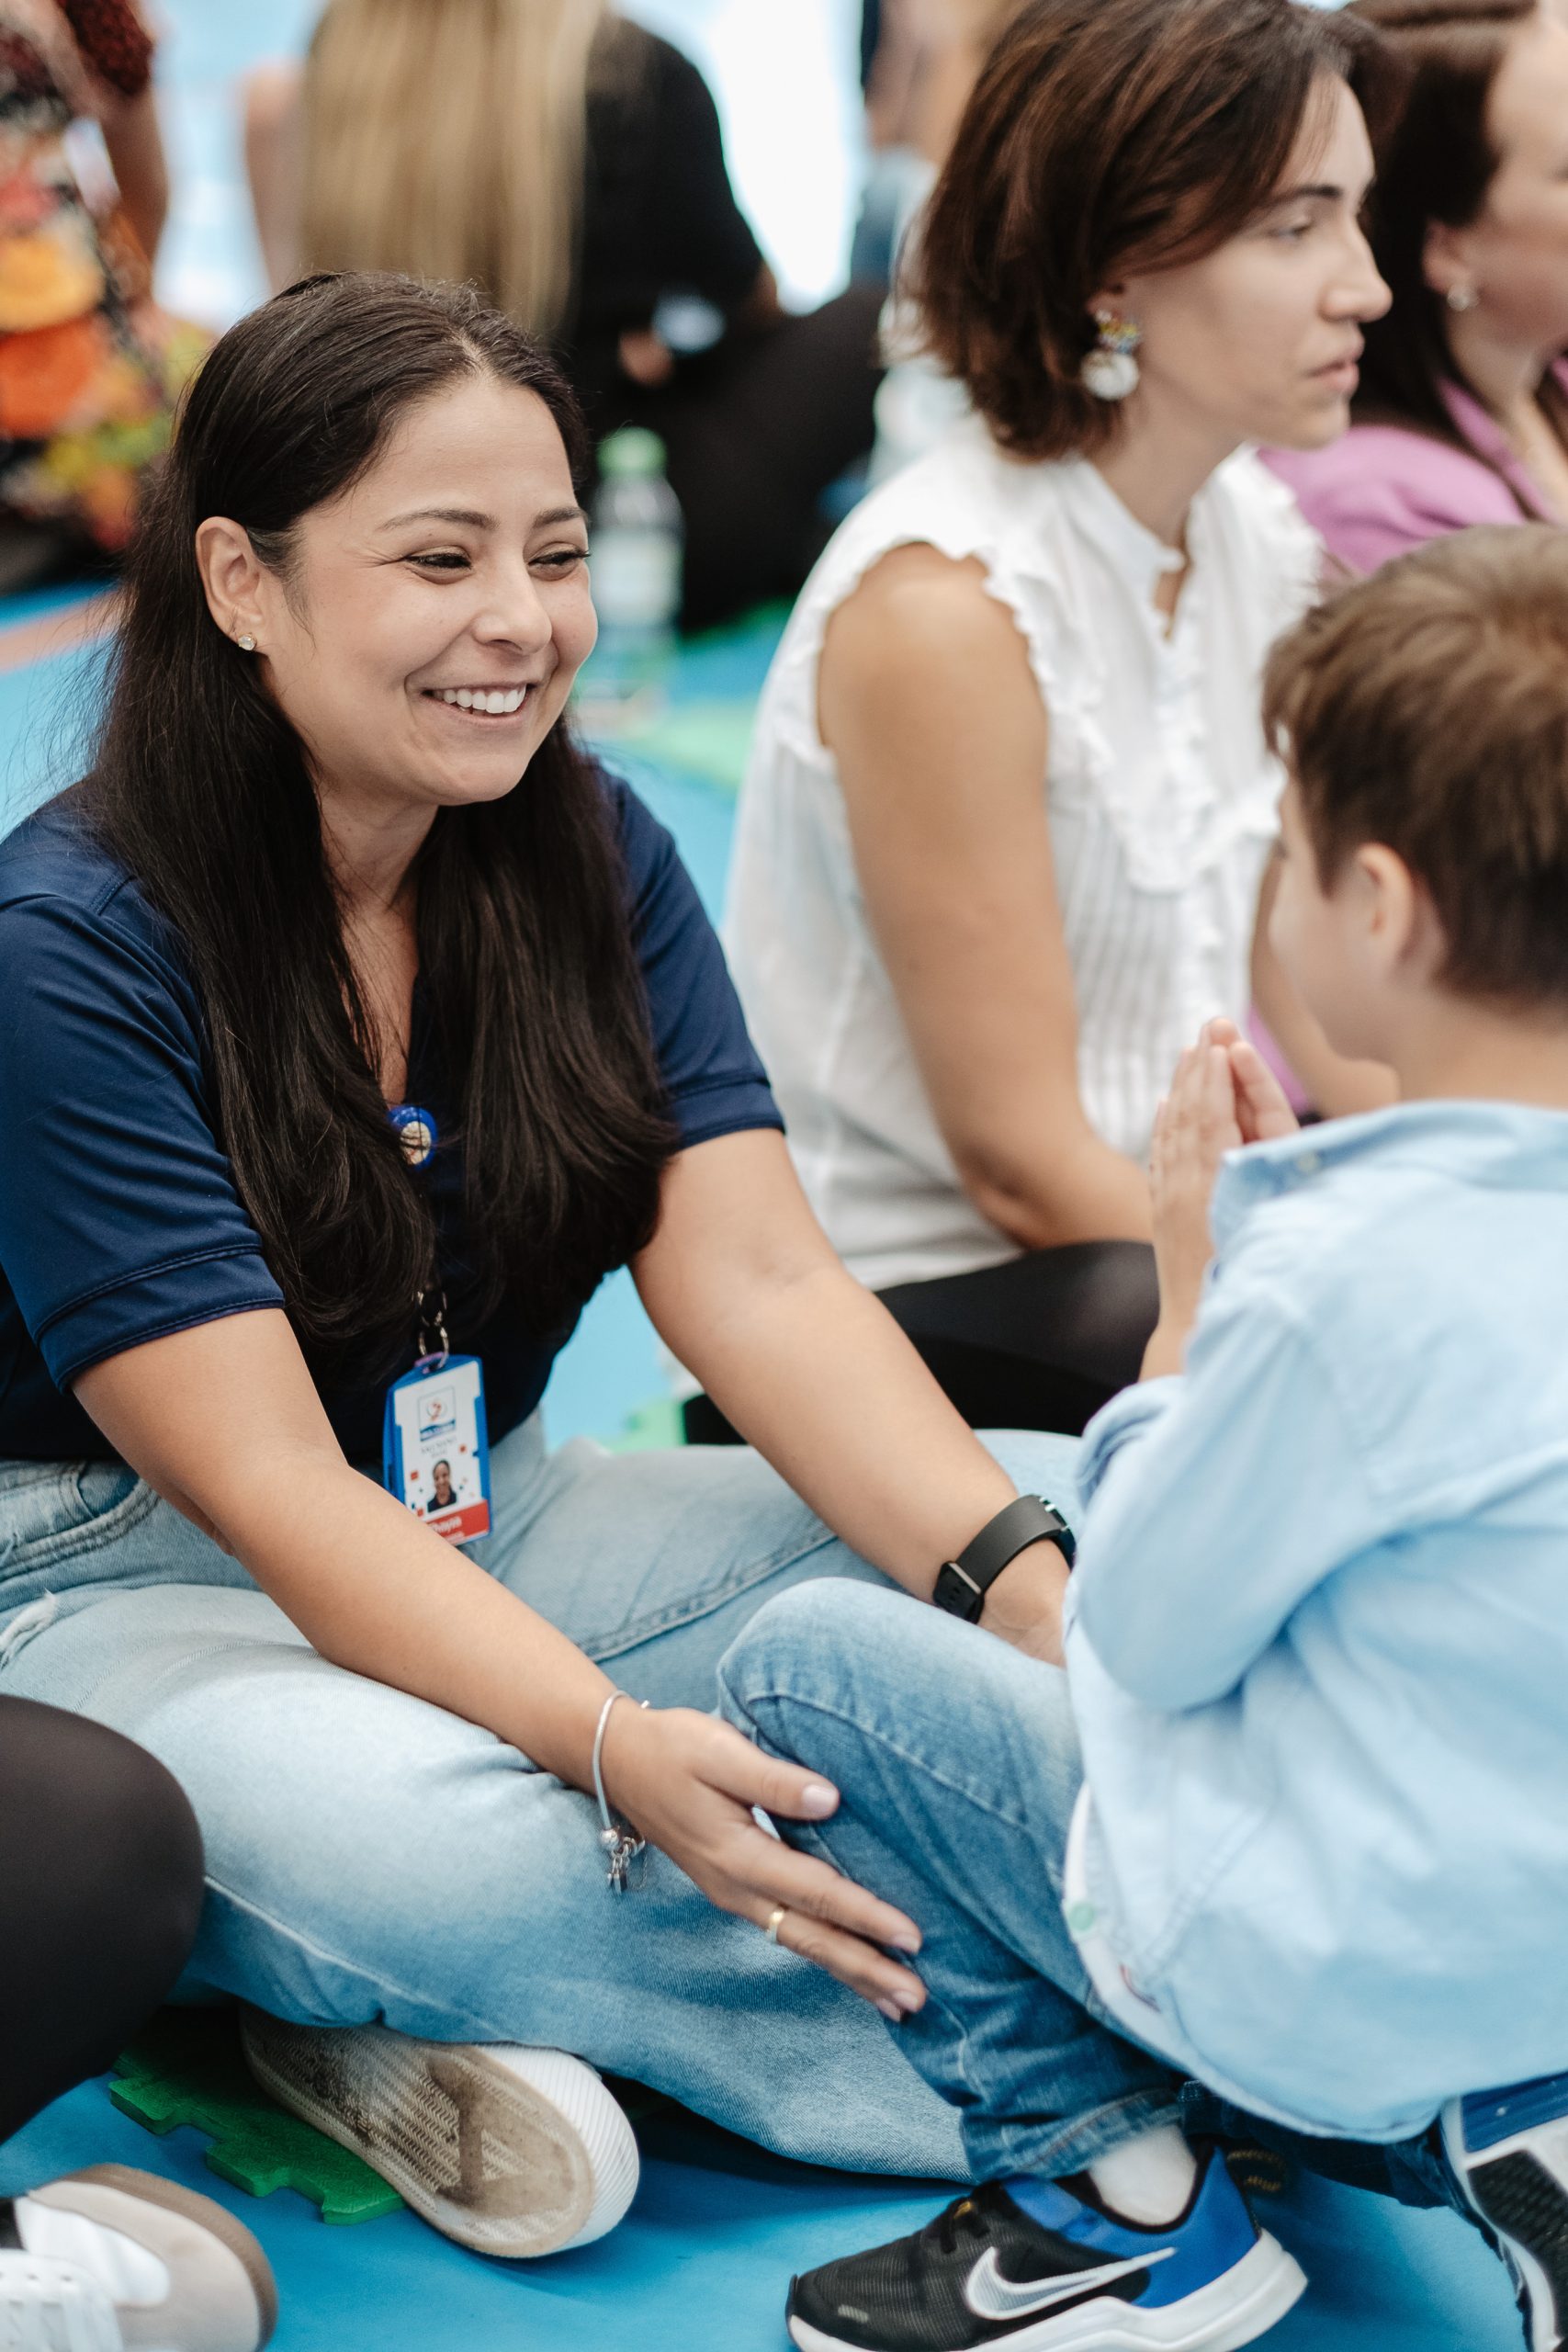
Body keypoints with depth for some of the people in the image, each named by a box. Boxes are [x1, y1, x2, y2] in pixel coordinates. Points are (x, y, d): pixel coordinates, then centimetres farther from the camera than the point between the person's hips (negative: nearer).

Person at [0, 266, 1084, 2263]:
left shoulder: (591, 858, -1)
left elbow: (762, 1284, -10)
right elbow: (266, 1482, -24)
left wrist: (1025, 1577, -27)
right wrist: (615, 1747, -39)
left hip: (484, 1532, 7)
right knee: (403, 1834, -39)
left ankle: (398, 2018, -17)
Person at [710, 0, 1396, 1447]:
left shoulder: (1256, 538, 4)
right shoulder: (941, 610, -19)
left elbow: (1315, 1010, 7)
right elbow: (1018, 1160, -17)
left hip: (1160, 1247, 8)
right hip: (898, 1316, -7)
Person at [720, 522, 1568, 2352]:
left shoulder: (1348, 1274, -28)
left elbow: (1143, 1635, -13)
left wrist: (1191, 1279, -6)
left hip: (1342, 1983, -8)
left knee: (800, 1663, 3)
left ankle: (1110, 2199, 7)